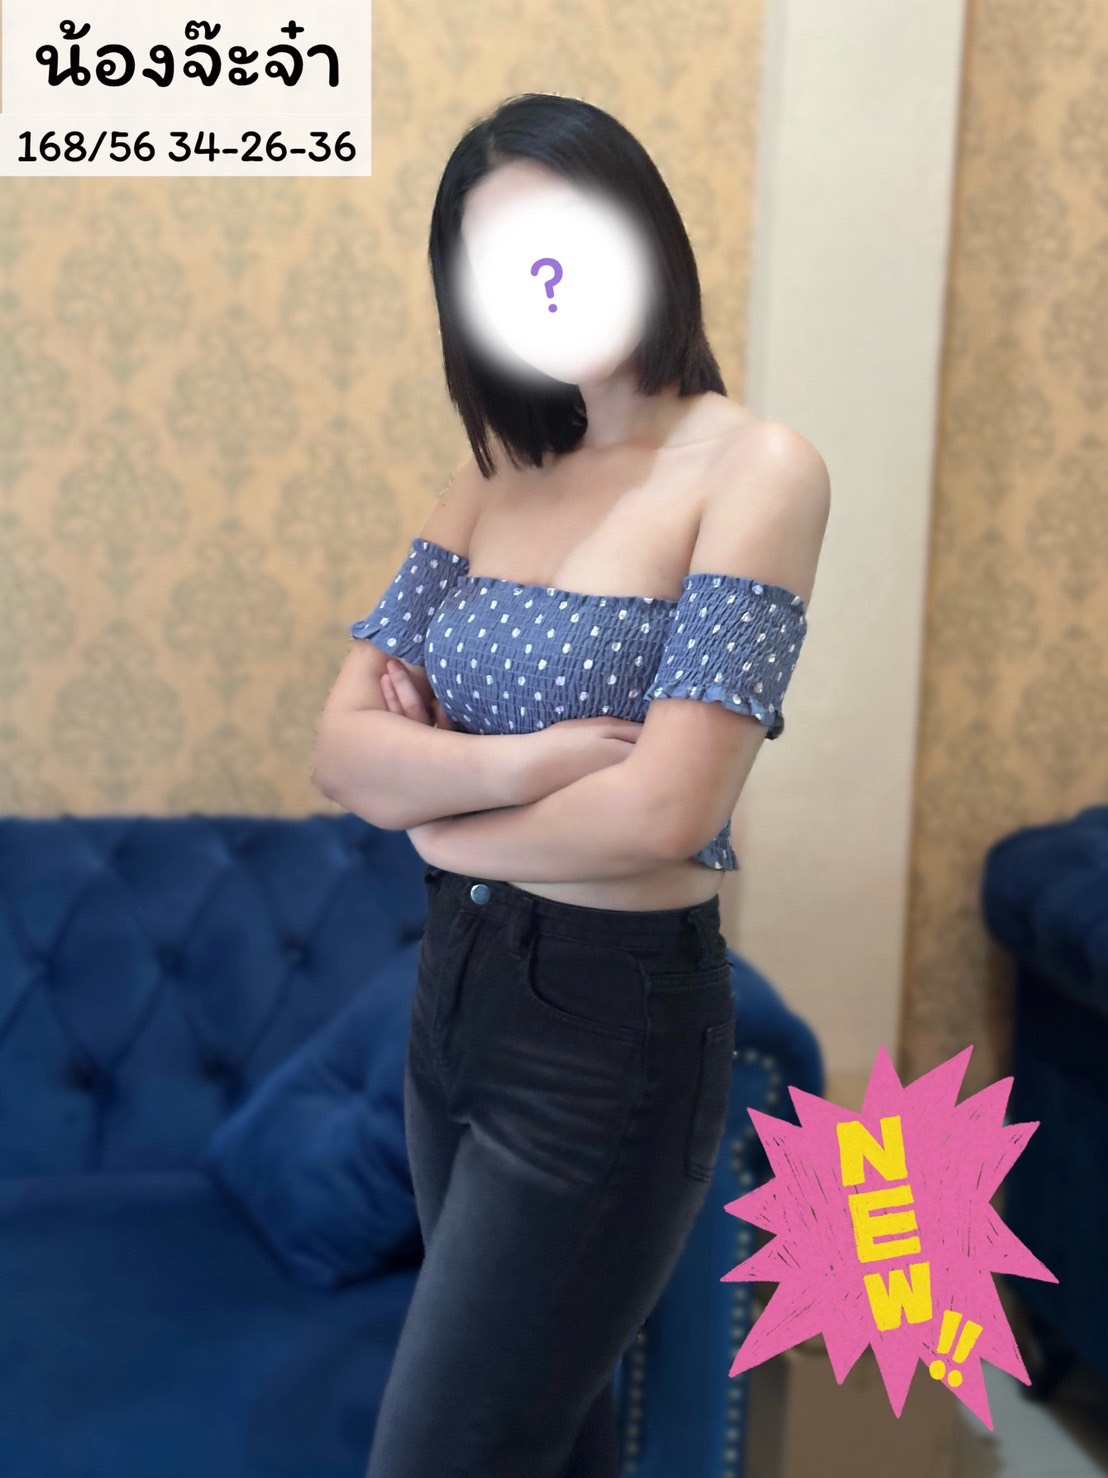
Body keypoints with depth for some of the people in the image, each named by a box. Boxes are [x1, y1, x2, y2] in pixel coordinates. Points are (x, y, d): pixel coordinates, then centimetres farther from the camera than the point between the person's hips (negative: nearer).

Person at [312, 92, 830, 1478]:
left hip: (612, 1023, -6)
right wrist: (525, 759, -19)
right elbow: (343, 744, -1)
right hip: (455, 988, 6)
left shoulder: (756, 466, -13)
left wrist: (446, 824, -7)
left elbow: (666, 811, -22)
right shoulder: (498, 468, 7)